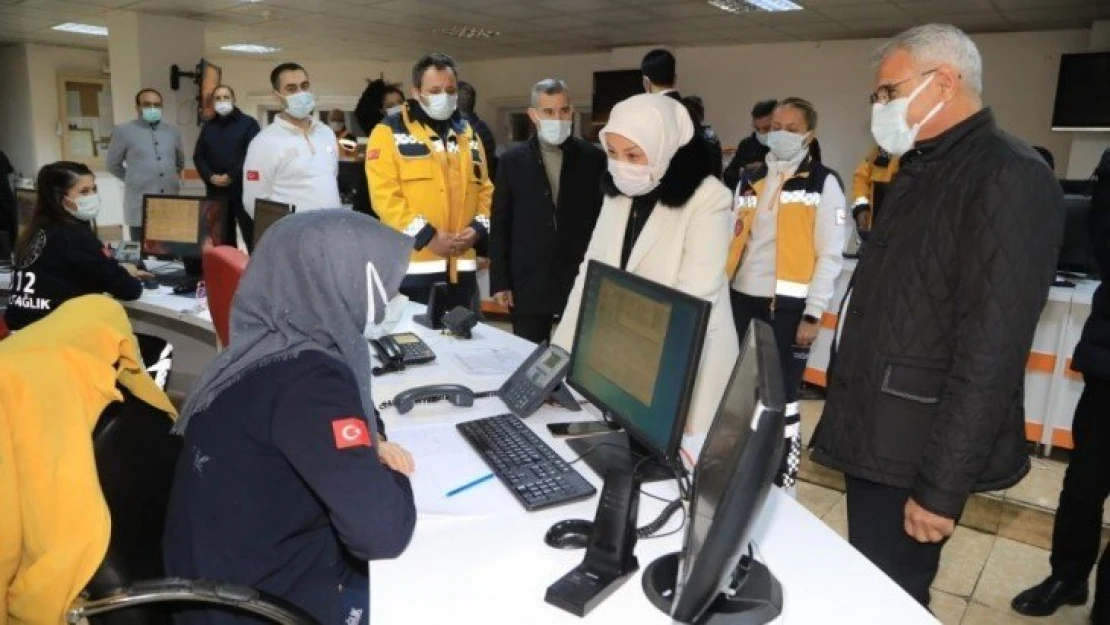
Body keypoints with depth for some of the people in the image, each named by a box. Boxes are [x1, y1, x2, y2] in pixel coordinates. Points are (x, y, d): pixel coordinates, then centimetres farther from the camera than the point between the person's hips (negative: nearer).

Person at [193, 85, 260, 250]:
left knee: (252, 235, -8)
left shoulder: (248, 123, 3)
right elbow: (198, 156, 15)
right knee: (223, 238, 9)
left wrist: (232, 176, -14)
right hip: (215, 190, 5)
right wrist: (210, 177, -4)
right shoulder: (208, 127, 18)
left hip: (243, 188, -5)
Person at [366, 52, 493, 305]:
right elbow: (384, 195, -11)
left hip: (462, 266, 6)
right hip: (413, 266, -5)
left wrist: (479, 227, -1)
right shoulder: (390, 132, -2)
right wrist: (427, 236, -17)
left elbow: (485, 189, 18)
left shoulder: (468, 134, 17)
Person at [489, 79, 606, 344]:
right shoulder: (512, 160, 2)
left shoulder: (594, 159, 0)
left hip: (583, 282, 0)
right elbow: (500, 225, 3)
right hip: (527, 284, 1)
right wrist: (500, 281, -1)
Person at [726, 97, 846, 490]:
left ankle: (781, 485, 17)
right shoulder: (749, 181, 12)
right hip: (741, 300, 5)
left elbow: (830, 255, -6)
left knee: (781, 400, 2)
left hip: (788, 307, -5)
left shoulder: (823, 184, -2)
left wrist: (813, 314, -11)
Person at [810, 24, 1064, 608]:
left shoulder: (1008, 176, -16)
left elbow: (991, 351, -21)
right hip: (873, 434, 8)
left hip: (914, 452, -8)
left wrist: (941, 485, -21)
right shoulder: (921, 170, 13)